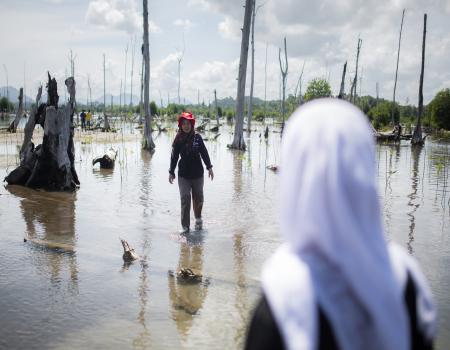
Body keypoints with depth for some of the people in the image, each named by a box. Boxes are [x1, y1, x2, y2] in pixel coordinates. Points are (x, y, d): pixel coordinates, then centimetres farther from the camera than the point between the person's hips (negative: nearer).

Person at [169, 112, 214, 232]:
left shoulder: (197, 137, -1)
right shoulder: (178, 140, -1)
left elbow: (204, 153, 3)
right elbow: (174, 156, 4)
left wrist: (209, 167, -1)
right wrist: (171, 172, 5)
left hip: (197, 173, 1)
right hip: (183, 175, -1)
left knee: (198, 198, 10)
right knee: (185, 199, -7)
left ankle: (198, 218, 36)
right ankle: (185, 226, 1)